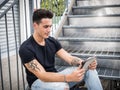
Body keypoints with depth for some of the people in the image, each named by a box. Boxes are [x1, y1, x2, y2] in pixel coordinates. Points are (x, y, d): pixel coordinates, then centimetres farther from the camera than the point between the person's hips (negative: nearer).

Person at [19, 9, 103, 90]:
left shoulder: (53, 41, 0)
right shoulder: (26, 49, -19)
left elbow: (69, 58, -6)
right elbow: (42, 75, -27)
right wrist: (69, 77, -41)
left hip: (54, 77, 6)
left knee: (90, 70, -12)